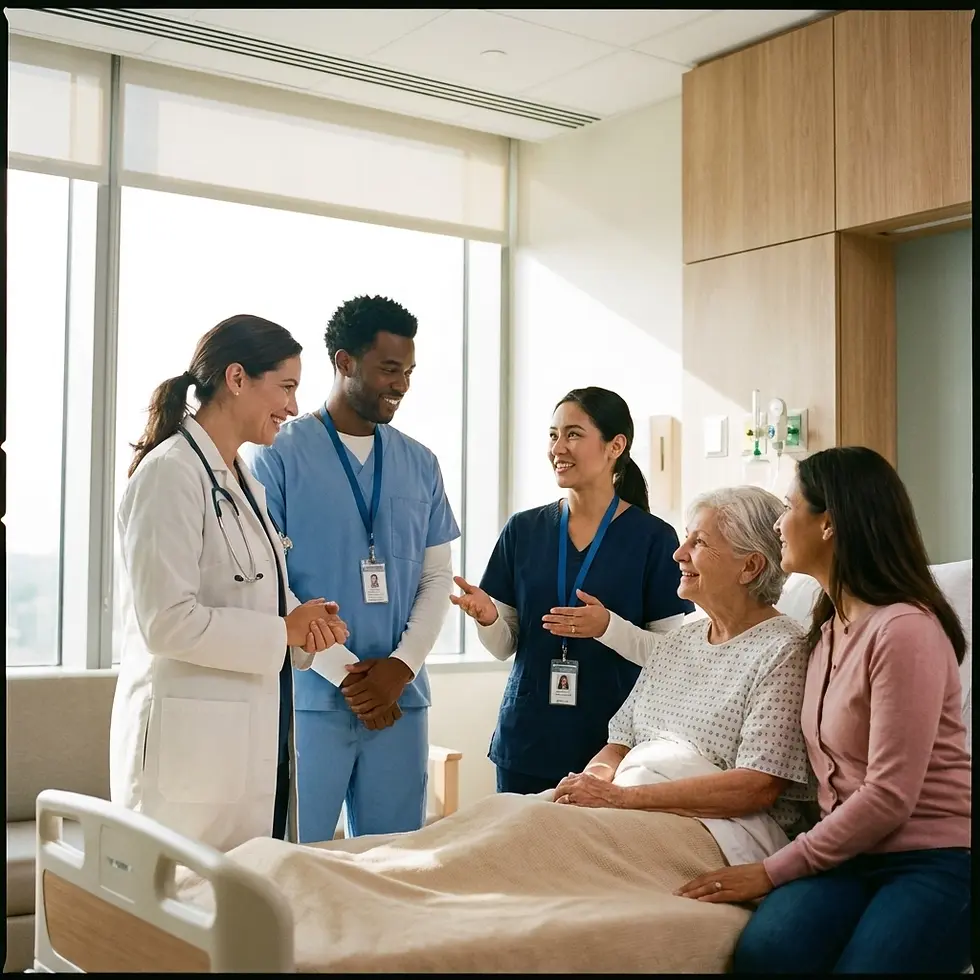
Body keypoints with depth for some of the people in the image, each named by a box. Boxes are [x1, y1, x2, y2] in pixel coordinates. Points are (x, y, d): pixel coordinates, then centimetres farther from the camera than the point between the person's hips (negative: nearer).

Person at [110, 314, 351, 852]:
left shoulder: (244, 478, 16)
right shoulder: (170, 473, -12)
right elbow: (167, 622, -20)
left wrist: (309, 623, 1)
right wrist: (284, 631, -11)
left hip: (255, 743, 9)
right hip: (192, 747, -9)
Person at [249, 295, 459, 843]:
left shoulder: (420, 464, 11)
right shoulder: (281, 455, -2)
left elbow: (438, 577, 11)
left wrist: (401, 665, -5)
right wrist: (345, 673, -11)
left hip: (400, 697, 4)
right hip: (308, 696, -4)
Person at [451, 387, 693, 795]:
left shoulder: (653, 538, -4)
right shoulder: (523, 530, 5)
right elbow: (505, 646, 7)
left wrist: (609, 627, -22)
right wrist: (487, 617, -14)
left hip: (614, 745, -3)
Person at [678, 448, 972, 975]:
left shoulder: (904, 629, -15)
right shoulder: (827, 630, 13)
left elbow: (889, 797, -17)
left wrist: (773, 871, -13)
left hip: (932, 862, -6)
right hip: (846, 852, 6)